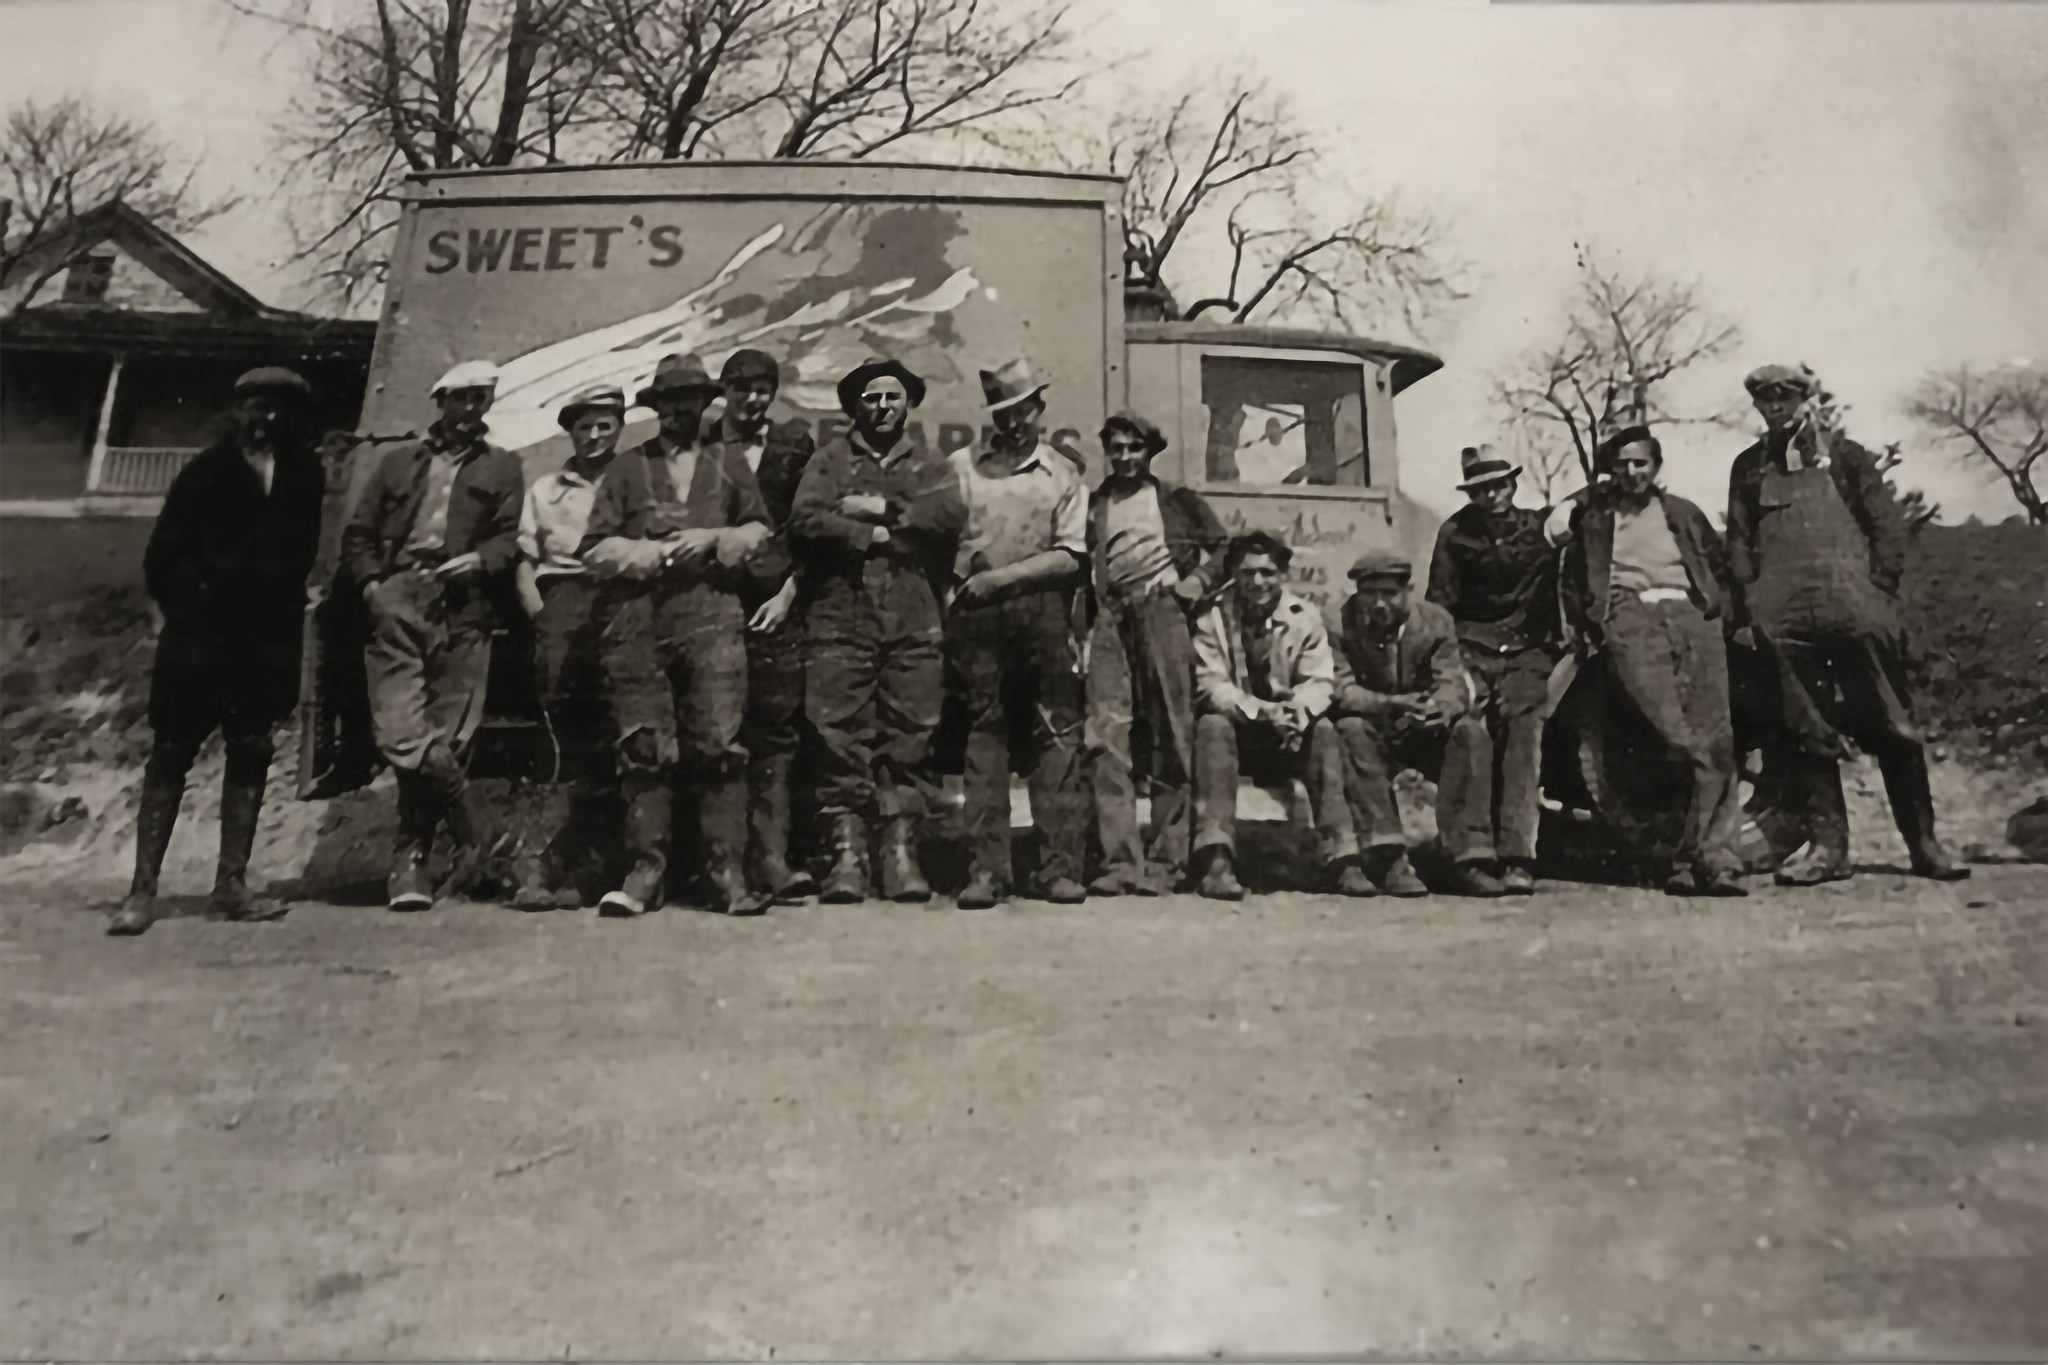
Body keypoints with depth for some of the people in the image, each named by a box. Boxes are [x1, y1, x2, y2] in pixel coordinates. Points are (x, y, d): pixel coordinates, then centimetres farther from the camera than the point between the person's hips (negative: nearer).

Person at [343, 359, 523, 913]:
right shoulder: (400, 459, 22)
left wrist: (479, 560, -12)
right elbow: (358, 533, 19)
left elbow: (511, 537, 8)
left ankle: (412, 857, 6)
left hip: (462, 605, -1)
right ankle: (463, 834, -2)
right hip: (399, 598, 1)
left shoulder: (502, 467, 20)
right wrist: (371, 582, 2)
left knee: (447, 732, -5)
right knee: (399, 728, -15)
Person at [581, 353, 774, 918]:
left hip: (713, 616, 0)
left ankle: (728, 873, -4)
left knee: (720, 744, -7)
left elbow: (759, 529, 16)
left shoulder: (728, 463, 19)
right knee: (644, 748, -1)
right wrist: (657, 552, -5)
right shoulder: (627, 467, 15)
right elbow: (596, 548, 8)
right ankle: (645, 872, 5)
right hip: (638, 620, 0)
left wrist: (715, 539, -2)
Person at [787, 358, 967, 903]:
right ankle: (846, 854, -2)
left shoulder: (931, 467, 19)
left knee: (909, 736, -2)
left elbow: (952, 515, -3)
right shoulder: (830, 459, 16)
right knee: (841, 735, -6)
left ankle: (902, 853, 3)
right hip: (840, 619, -1)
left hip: (915, 623, 1)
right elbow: (804, 520, -2)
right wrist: (880, 536, -5)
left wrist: (882, 508, -6)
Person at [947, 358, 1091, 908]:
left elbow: (1070, 557, 2)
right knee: (984, 735, -1)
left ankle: (1061, 866, -2)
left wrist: (1001, 577, -6)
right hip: (978, 615, 0)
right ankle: (986, 869, 1)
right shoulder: (961, 466, 15)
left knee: (1058, 734, -4)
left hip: (1043, 611, 0)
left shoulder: (1062, 474, 13)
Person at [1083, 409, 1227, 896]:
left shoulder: (1177, 499, 17)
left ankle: (1166, 860, 1)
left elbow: (1222, 546, 14)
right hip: (1109, 618, 1)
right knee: (1105, 737, -13)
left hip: (1161, 611, -1)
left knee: (1171, 740, -3)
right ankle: (1120, 860, -15)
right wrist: (1085, 613, 4)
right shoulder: (1091, 505, 21)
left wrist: (1196, 584, 1)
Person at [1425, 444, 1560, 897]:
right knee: (1469, 736, -19)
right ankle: (1471, 856, -20)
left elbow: (1560, 591, 9)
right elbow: (1439, 605, 7)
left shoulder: (1537, 527, 11)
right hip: (1471, 647, 0)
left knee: (1523, 737, -16)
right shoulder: (1455, 532, 10)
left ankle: (1517, 858, -16)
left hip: (1526, 651, 1)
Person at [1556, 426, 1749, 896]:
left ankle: (1696, 858, -19)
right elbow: (1571, 584, 17)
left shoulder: (1685, 514, 25)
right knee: (1684, 742, -20)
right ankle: (1711, 857, -18)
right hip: (1629, 618, -2)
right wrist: (1591, 628, 4)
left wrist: (1733, 618, 9)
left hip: (1693, 616, 3)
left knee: (1717, 738, -16)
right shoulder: (1591, 518, 21)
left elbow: (1723, 571, 23)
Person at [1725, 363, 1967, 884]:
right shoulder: (1748, 467, 17)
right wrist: (1754, 603, 1)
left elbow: (1890, 528, 10)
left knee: (1892, 727, -1)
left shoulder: (1847, 456, 14)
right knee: (1800, 730, -4)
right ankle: (1825, 843, 1)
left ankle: (1923, 842, 8)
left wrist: (1877, 592, -1)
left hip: (1857, 612, -1)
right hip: (1785, 621, 1)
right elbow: (1738, 543, 13)